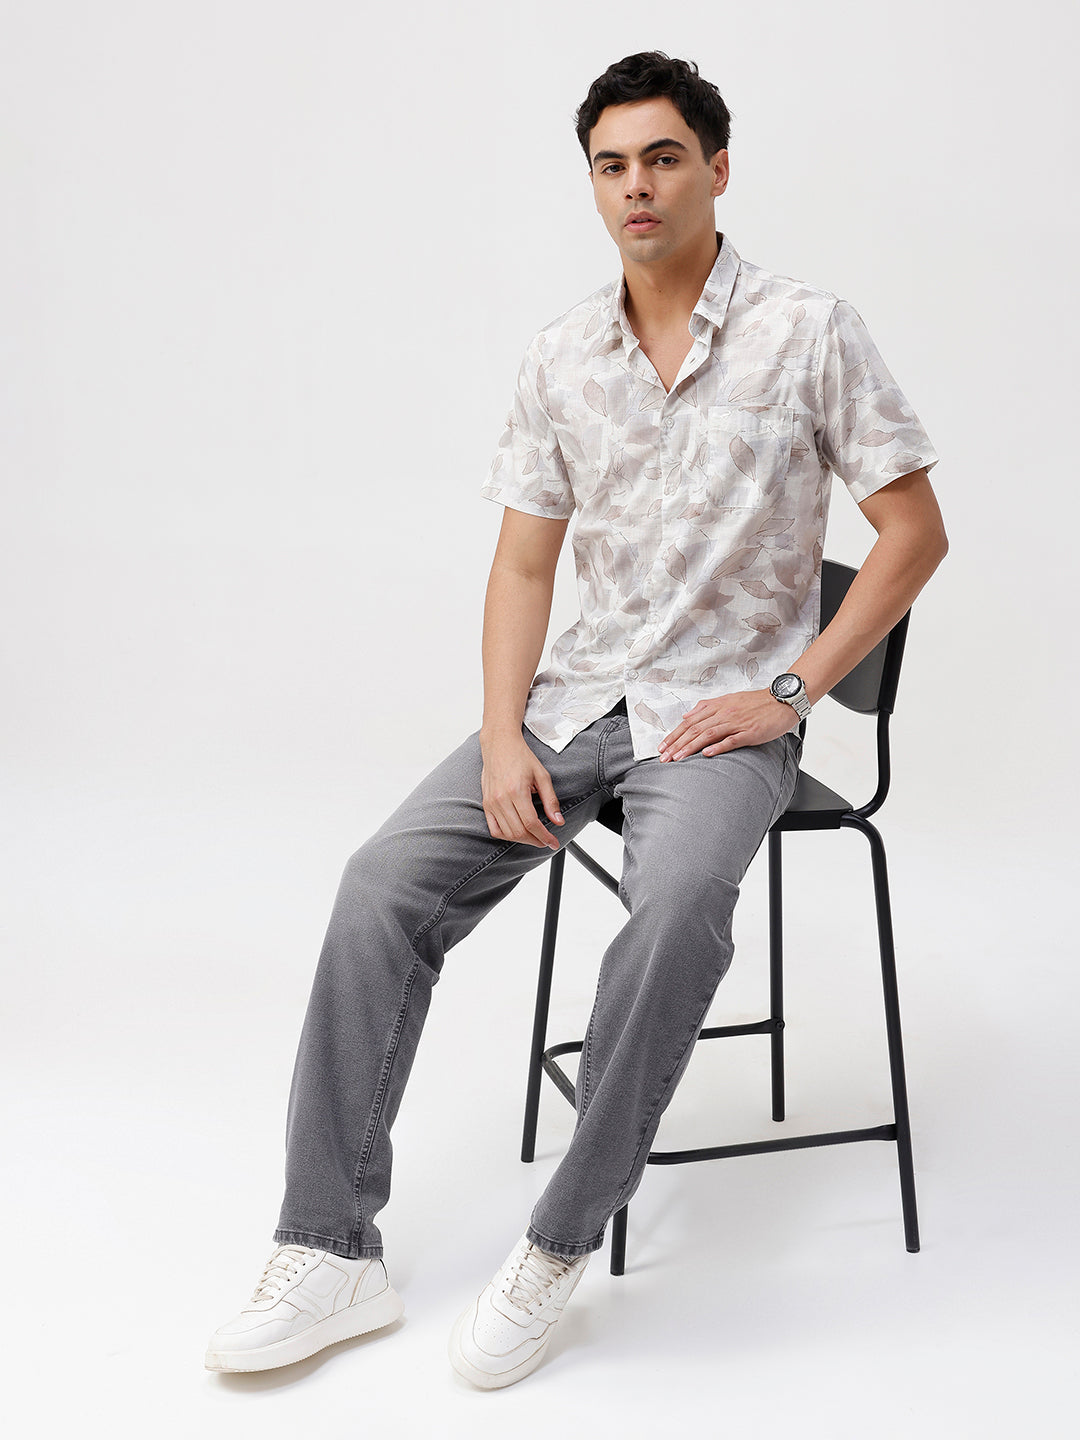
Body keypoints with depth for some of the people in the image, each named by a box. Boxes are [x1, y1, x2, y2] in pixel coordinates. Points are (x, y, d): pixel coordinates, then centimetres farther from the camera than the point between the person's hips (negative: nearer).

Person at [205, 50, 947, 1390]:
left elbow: (915, 530, -3)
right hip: (578, 692, 4)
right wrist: (502, 735, -7)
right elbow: (523, 563, 8)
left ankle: (559, 1244, -17)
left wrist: (785, 690, -11)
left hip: (724, 710, -4)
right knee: (384, 881, -14)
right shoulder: (561, 357, 7)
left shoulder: (808, 332, -4)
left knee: (677, 904, -35)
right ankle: (331, 1253, -7)